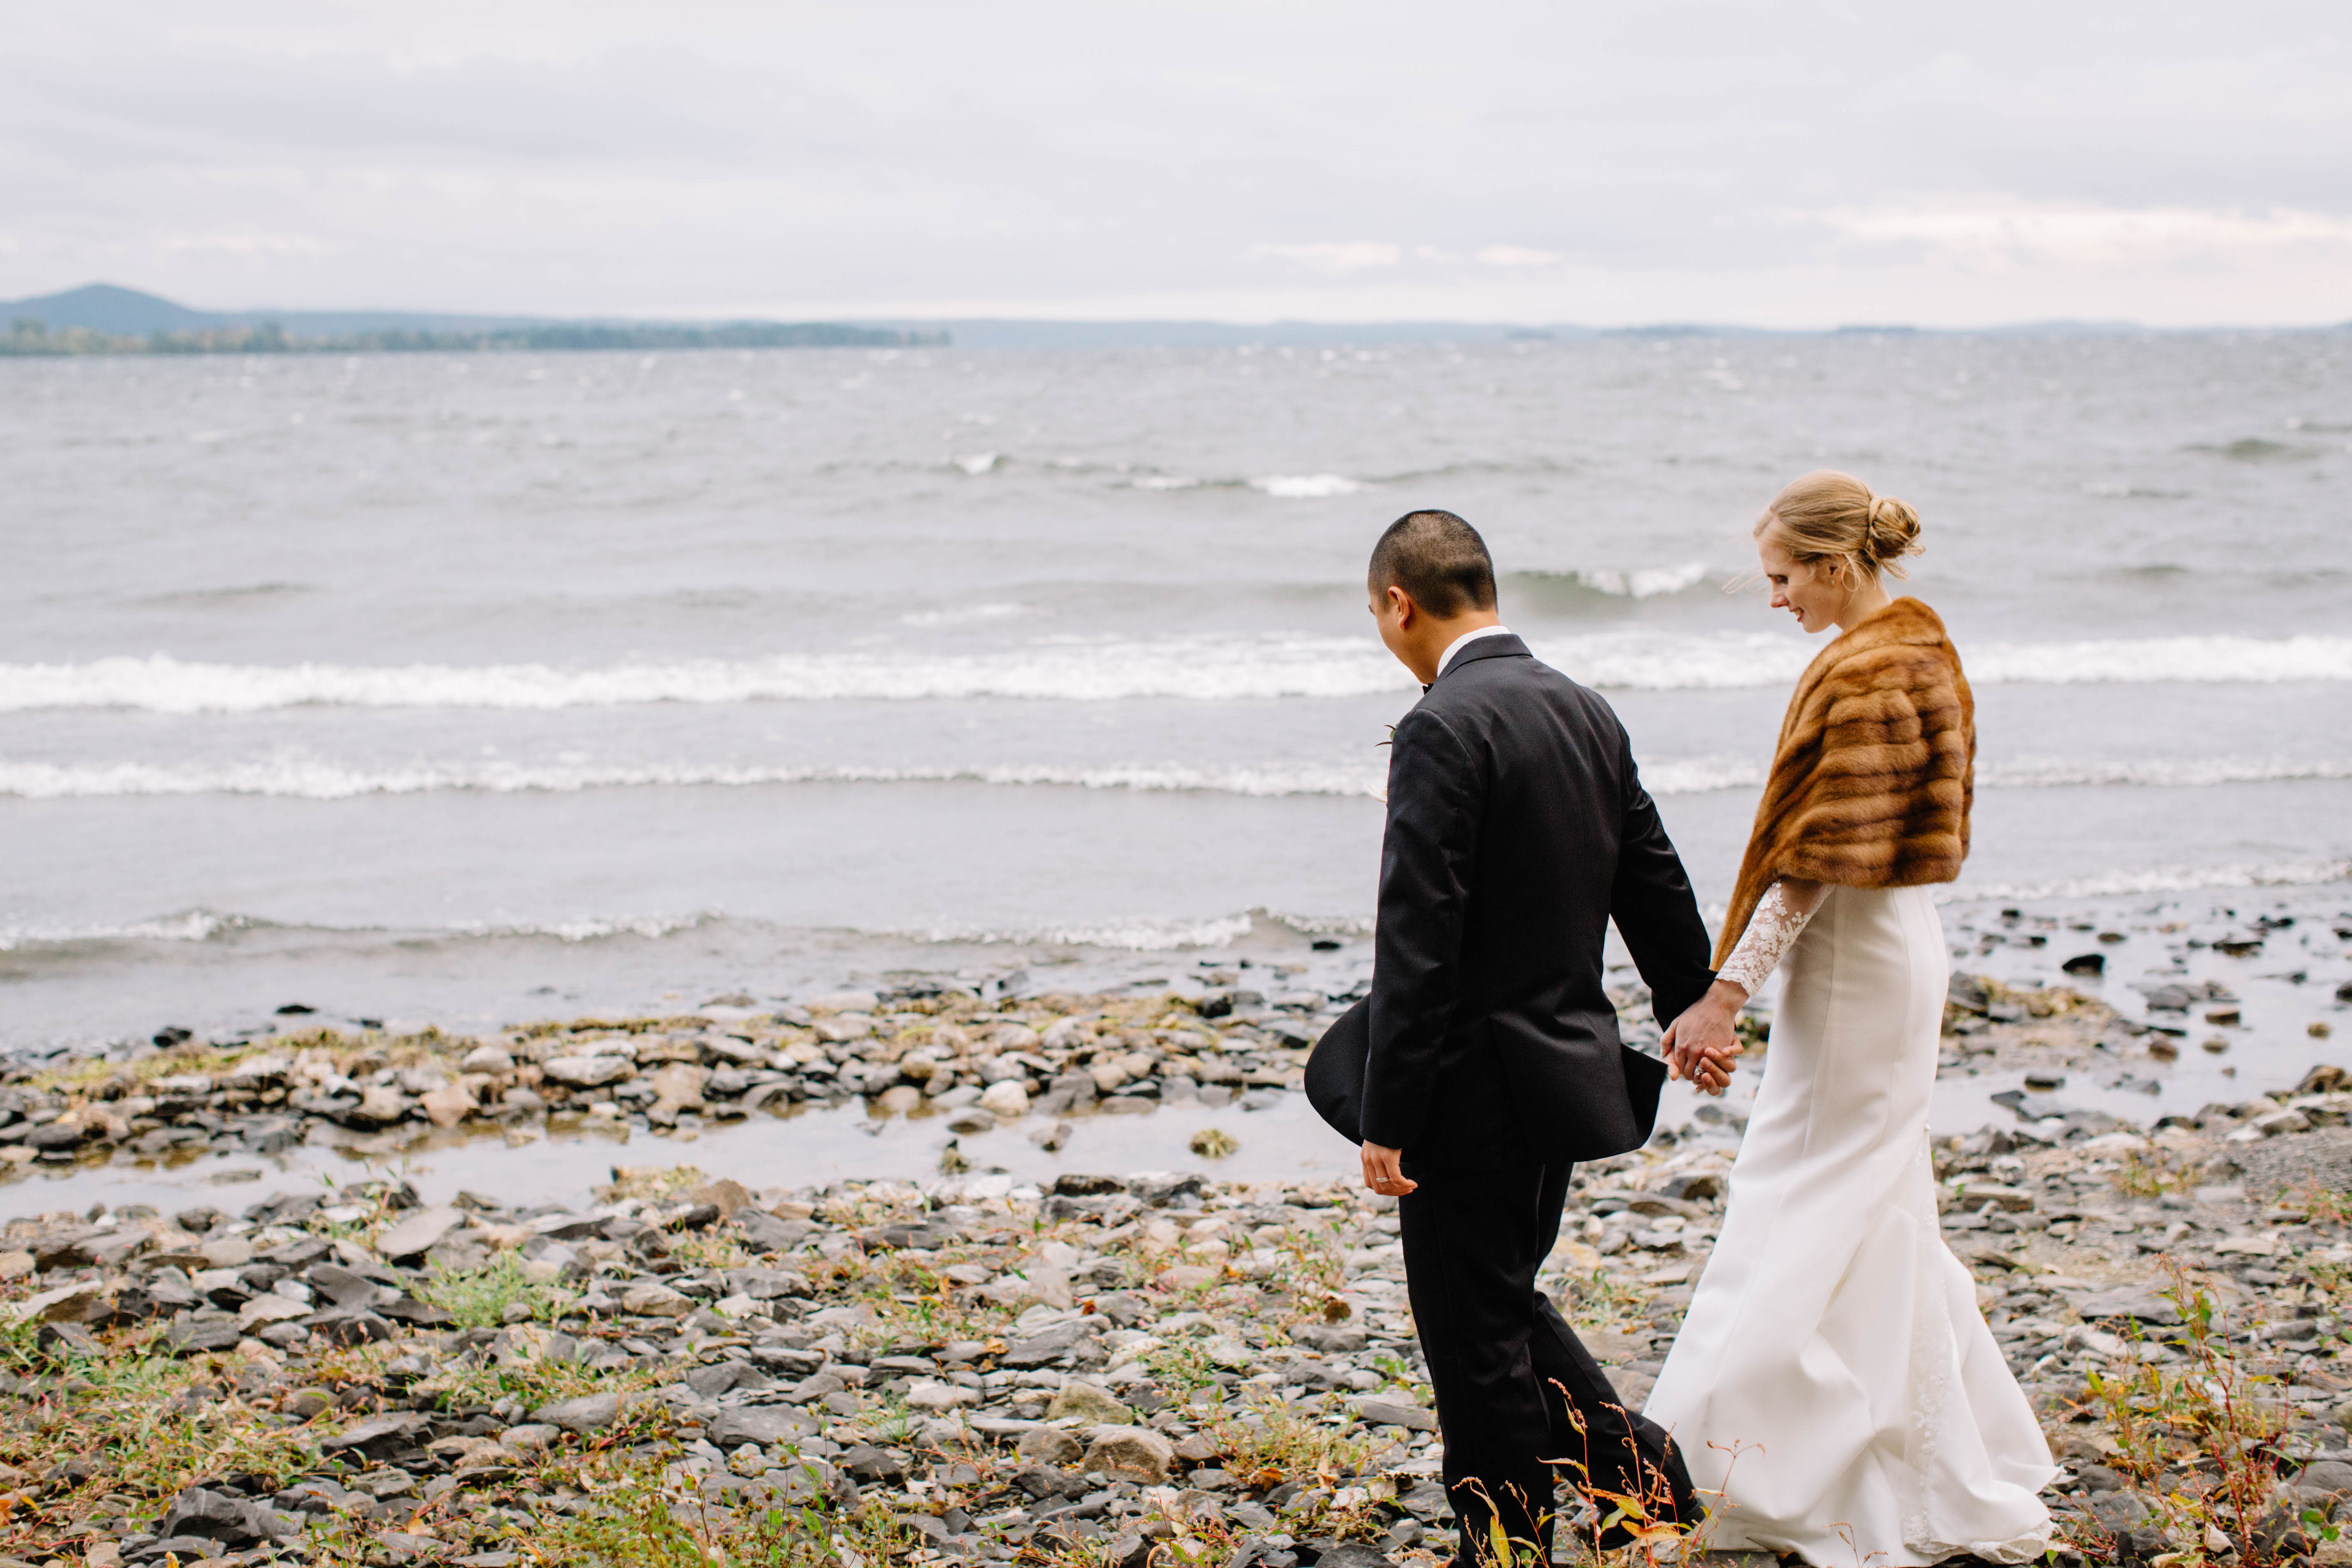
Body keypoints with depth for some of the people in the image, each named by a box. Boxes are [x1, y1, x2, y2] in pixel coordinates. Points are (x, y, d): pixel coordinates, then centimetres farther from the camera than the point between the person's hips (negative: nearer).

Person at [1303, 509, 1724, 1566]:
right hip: (1566, 1068, 8)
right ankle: (1636, 1465, 19)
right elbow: (1657, 889, 16)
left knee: (1478, 1337, 5)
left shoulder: (1441, 730, -19)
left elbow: (1418, 942, -22)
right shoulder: (1586, 712, 7)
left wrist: (1387, 1119, -19)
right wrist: (1694, 1014, 31)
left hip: (1476, 1083, -8)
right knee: (1506, 1301, 23)